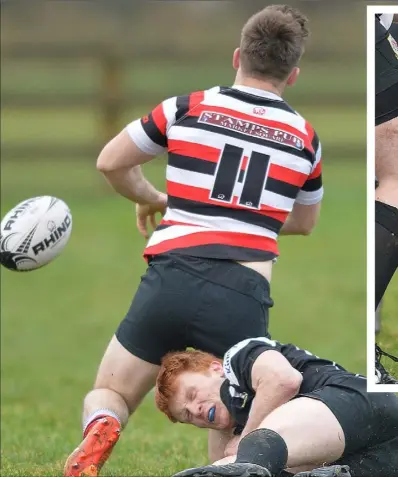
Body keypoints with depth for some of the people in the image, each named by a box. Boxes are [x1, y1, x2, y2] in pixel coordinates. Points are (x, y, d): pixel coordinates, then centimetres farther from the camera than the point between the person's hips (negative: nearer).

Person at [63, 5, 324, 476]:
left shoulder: (188, 109, 7)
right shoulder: (304, 138, 13)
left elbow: (111, 162, 16)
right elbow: (304, 222, 30)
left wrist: (153, 200, 34)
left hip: (171, 281, -1)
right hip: (244, 296, 1)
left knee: (109, 395, 15)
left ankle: (98, 429, -20)